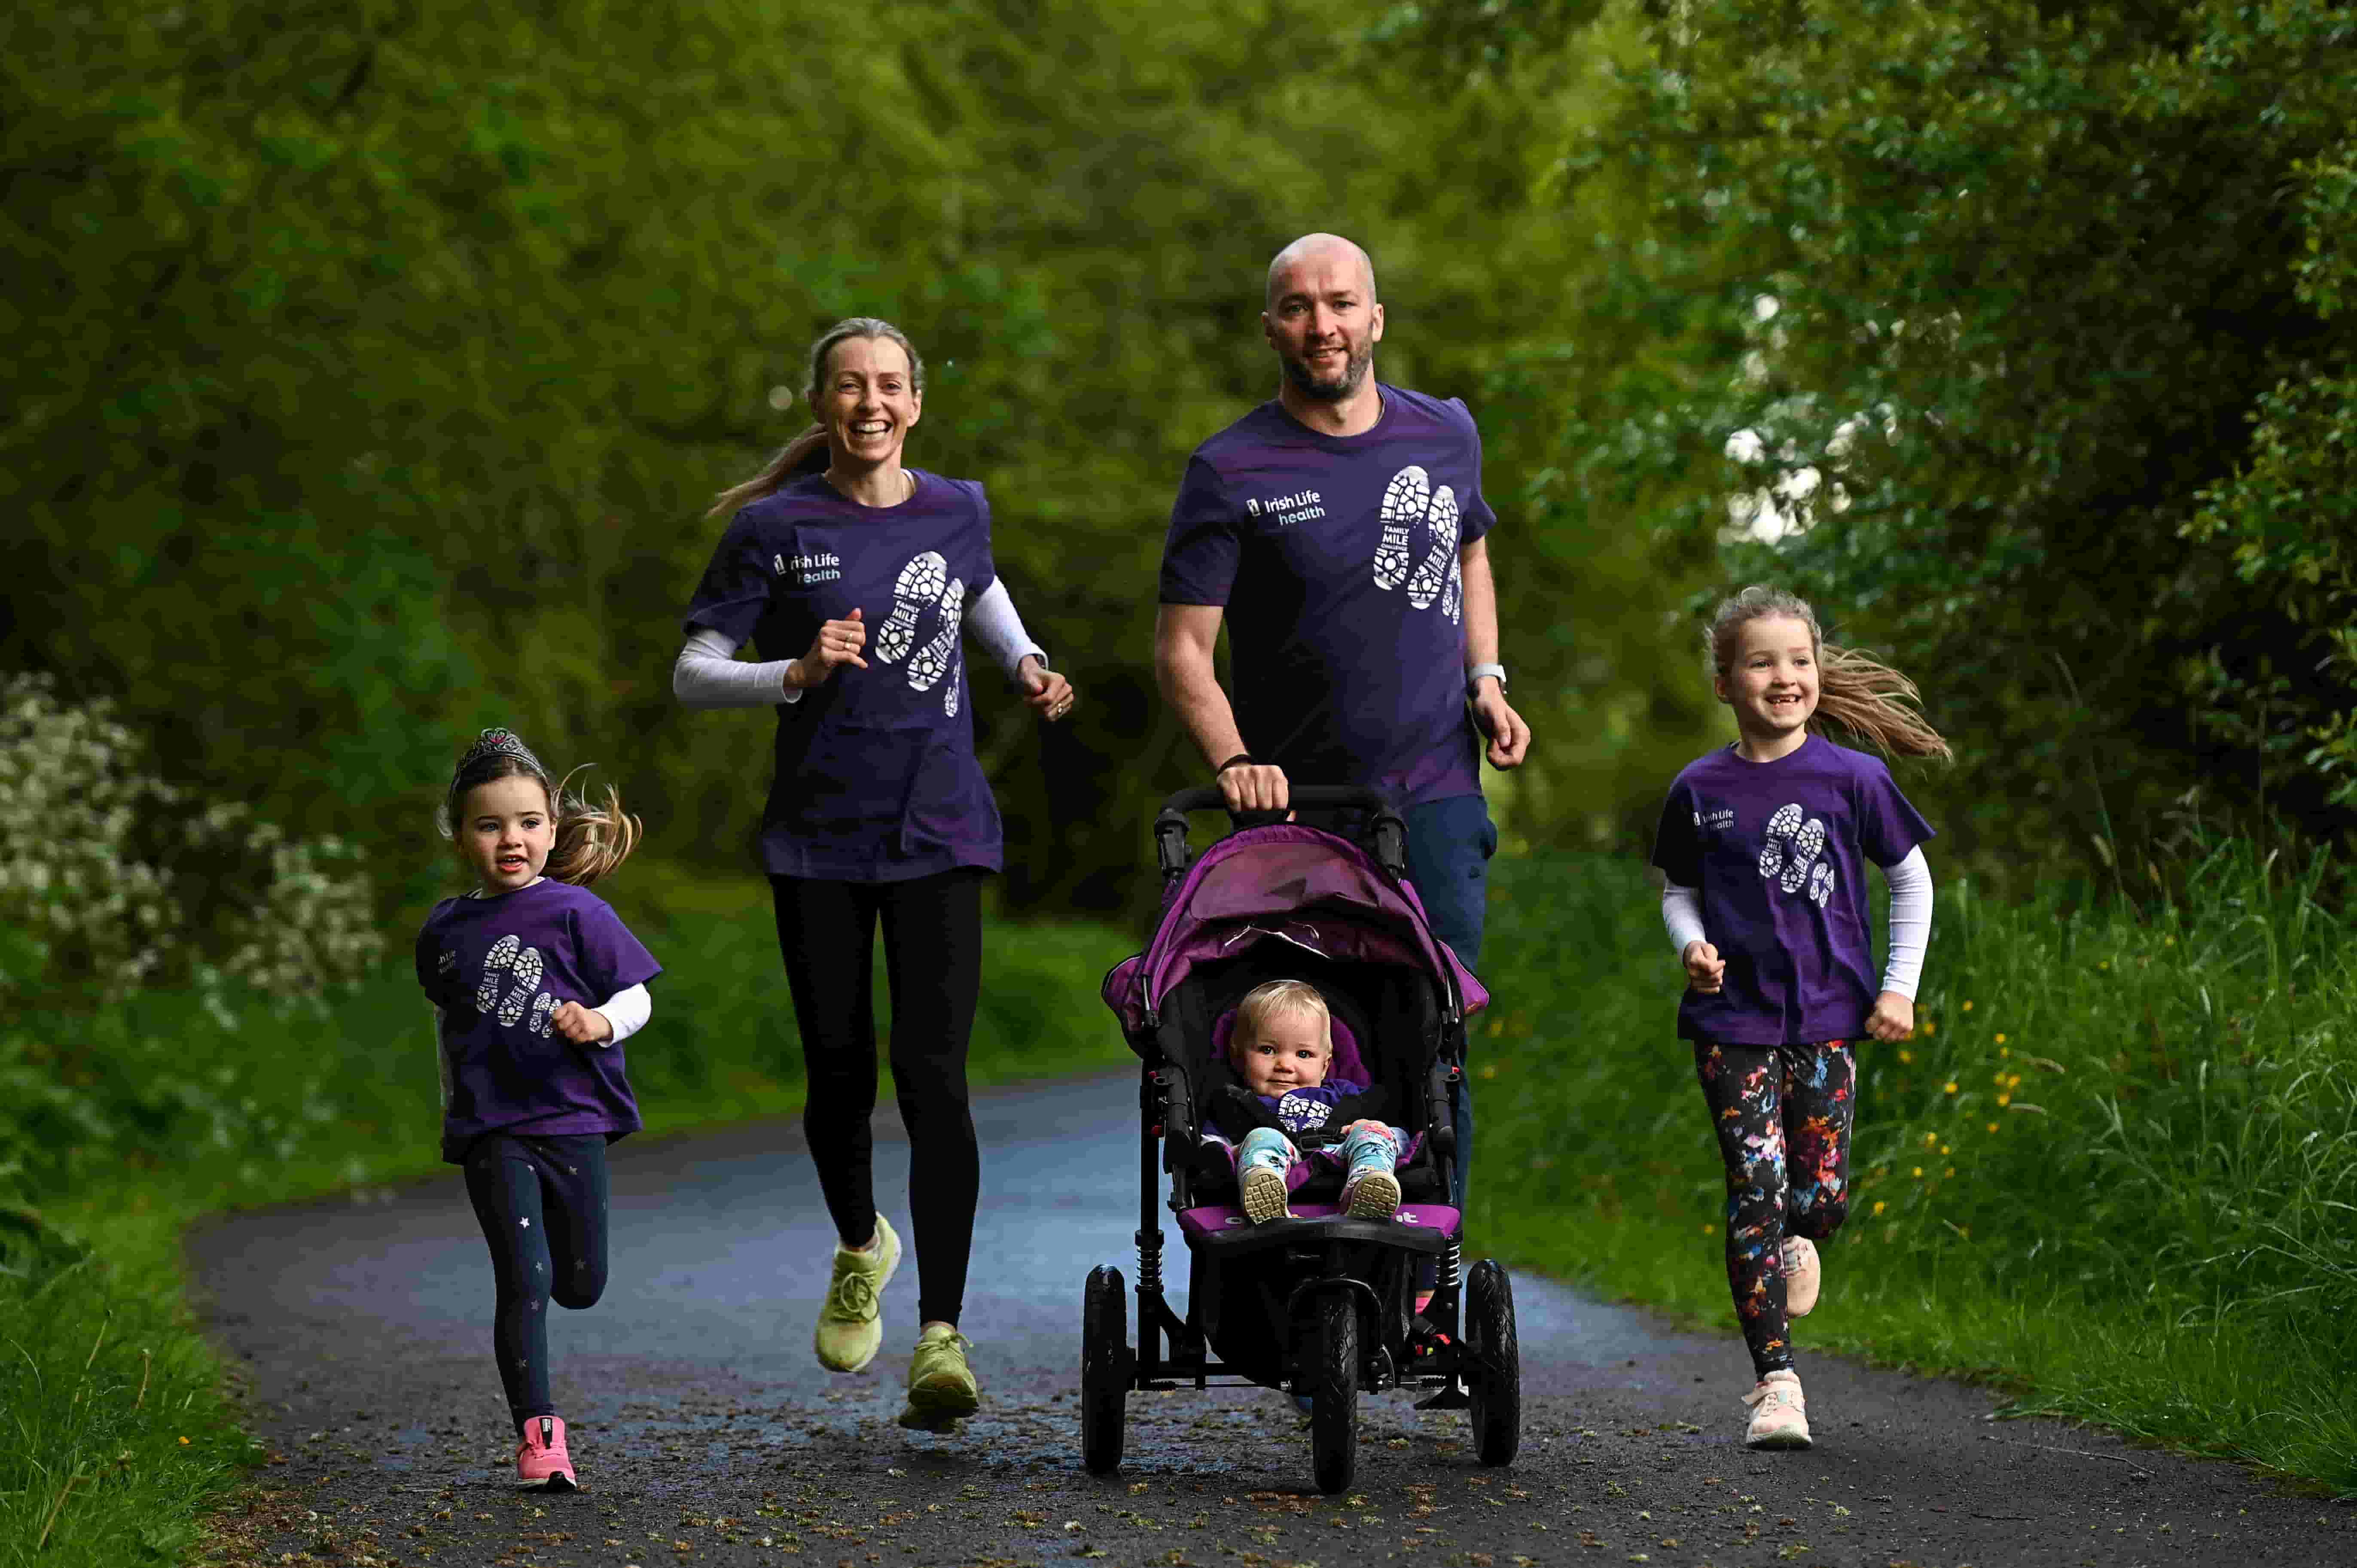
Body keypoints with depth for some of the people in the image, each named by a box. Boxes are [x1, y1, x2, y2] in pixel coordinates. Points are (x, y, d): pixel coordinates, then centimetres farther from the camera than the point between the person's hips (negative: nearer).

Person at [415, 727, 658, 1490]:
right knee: (525, 1279, -11)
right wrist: (453, 1107, 23)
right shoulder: (446, 930, 6)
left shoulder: (575, 912, -4)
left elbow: (635, 996, -3)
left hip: (573, 1118, -1)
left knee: (581, 1286, 6)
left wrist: (599, 1024, -23)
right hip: (492, 1129, 1)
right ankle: (537, 1433, -5)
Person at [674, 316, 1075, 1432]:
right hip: (819, 837, 0)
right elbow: (692, 677, -3)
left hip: (938, 833, 0)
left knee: (932, 1074, -12)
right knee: (838, 1074, 8)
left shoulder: (956, 512, 5)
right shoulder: (774, 530, -3)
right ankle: (860, 1249, 39)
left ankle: (941, 1335, -16)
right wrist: (797, 673, -20)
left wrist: (1026, 663, 10)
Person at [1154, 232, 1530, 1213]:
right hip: (1295, 809, -2)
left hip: (1434, 800, 2)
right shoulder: (1232, 471, -5)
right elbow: (1181, 651, -7)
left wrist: (1484, 678, 9)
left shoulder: (1446, 434, 7)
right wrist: (1233, 762, -24)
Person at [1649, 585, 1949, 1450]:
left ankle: (1796, 1242, 36)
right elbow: (1678, 891, 15)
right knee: (1755, 1192, -7)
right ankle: (1774, 1382, -2)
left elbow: (1912, 881, 9)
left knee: (1823, 1196, -3)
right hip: (1733, 1019, 0)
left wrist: (1899, 988, 3)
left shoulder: (1852, 779, -2)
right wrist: (1692, 945, -6)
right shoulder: (1700, 791, 1)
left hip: (1828, 1016, 0)